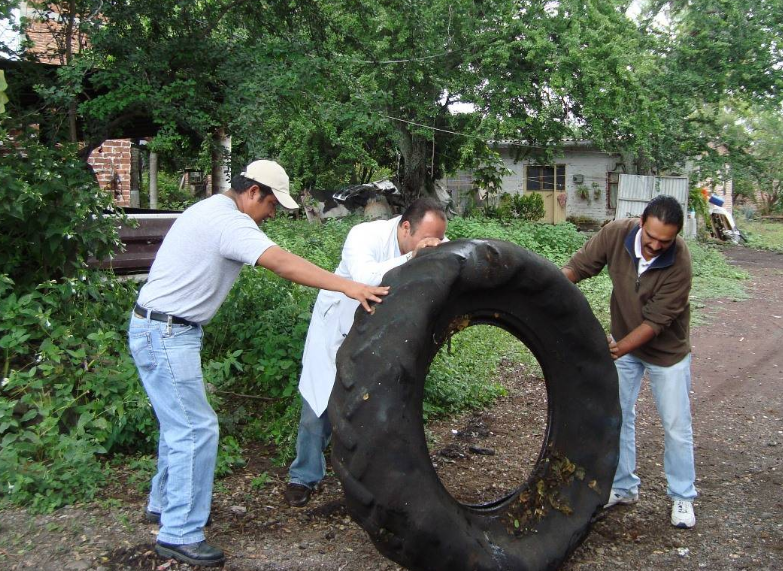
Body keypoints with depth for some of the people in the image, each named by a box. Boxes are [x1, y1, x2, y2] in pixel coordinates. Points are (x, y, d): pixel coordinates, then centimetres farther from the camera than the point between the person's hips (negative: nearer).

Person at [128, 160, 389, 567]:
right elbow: (283, 264, -31)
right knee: (196, 429, -9)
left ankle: (163, 504, 34)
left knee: (180, 422, 20)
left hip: (163, 331, 11)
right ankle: (180, 534, -1)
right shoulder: (228, 221, -19)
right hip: (166, 334, -11)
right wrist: (348, 287, -37)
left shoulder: (211, 211, 14)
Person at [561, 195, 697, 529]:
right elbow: (578, 266, -14)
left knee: (676, 426, 5)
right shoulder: (616, 234, -22)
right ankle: (623, 487, 26)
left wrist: (619, 348, -35)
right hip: (623, 341, 3)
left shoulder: (679, 263, -30)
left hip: (666, 349, -3)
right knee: (617, 417, 9)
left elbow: (656, 321, -28)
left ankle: (682, 497, 22)